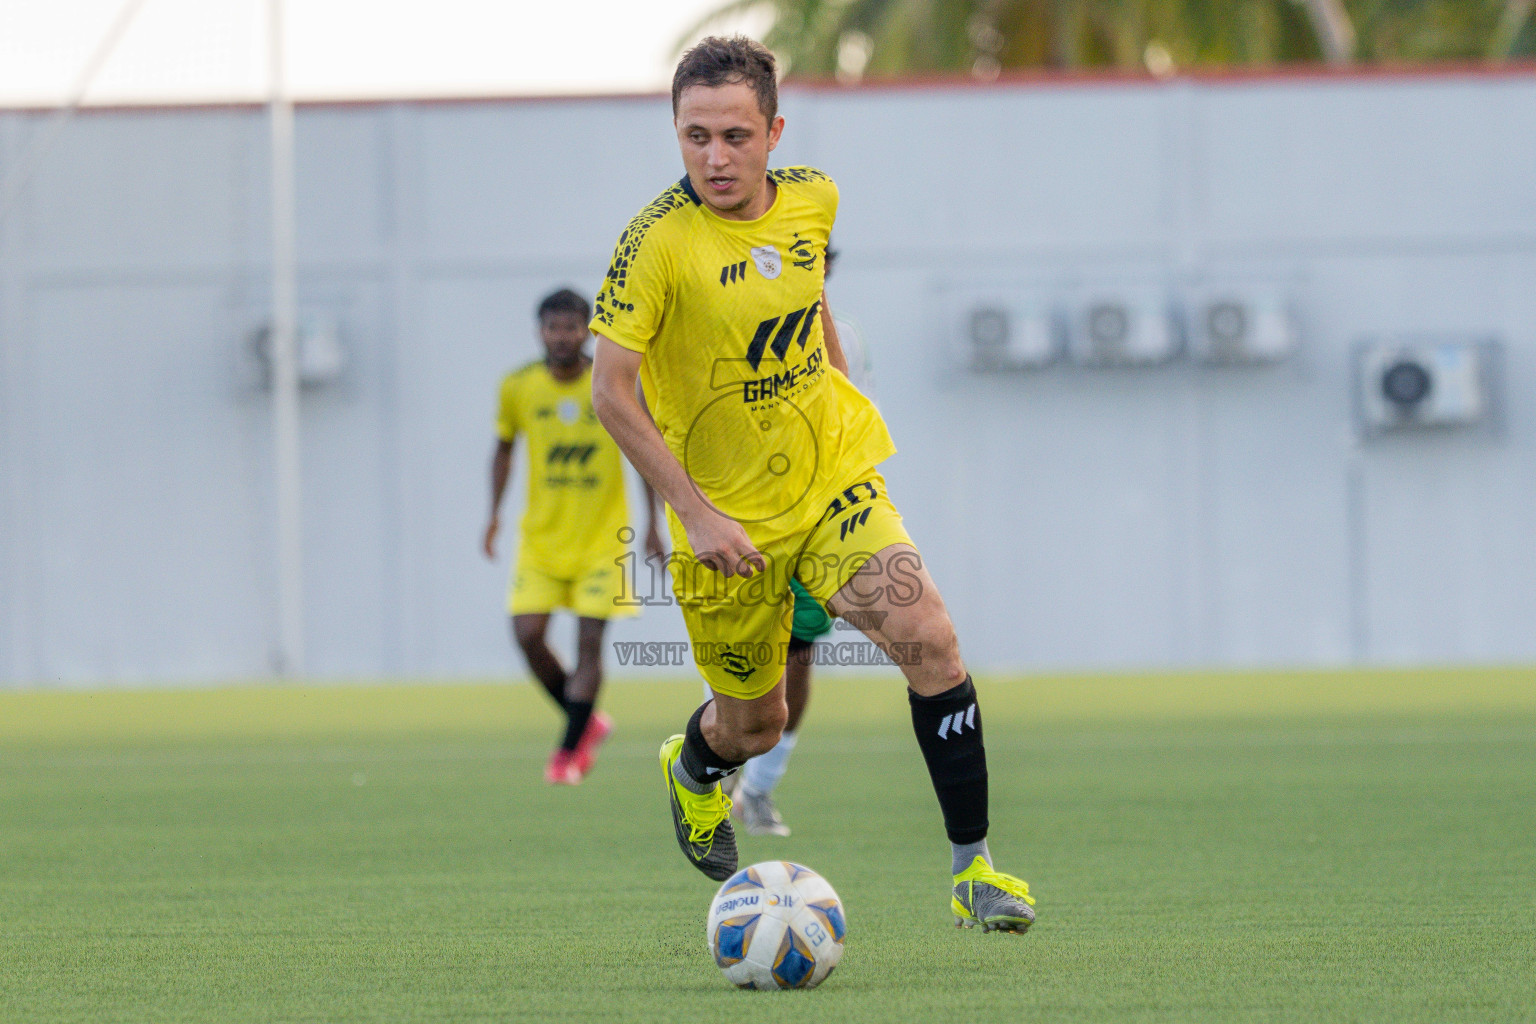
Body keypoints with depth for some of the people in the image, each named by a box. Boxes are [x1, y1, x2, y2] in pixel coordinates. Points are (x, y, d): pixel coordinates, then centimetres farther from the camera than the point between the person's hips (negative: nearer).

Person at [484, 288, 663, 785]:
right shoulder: (518, 387, -4)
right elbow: (504, 447, 13)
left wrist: (652, 524, 1)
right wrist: (494, 513, 6)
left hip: (603, 536, -2)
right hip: (541, 536, 2)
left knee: (589, 638, -8)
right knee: (527, 634, -9)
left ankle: (570, 750, 2)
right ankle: (587, 722, 13)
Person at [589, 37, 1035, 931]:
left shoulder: (812, 200, -4)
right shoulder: (659, 240, -20)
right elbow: (611, 391, -17)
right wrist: (694, 514, -21)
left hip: (834, 477, 3)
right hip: (726, 516, -3)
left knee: (930, 640, -19)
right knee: (755, 724, 11)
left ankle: (975, 868, -10)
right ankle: (693, 770, 50)